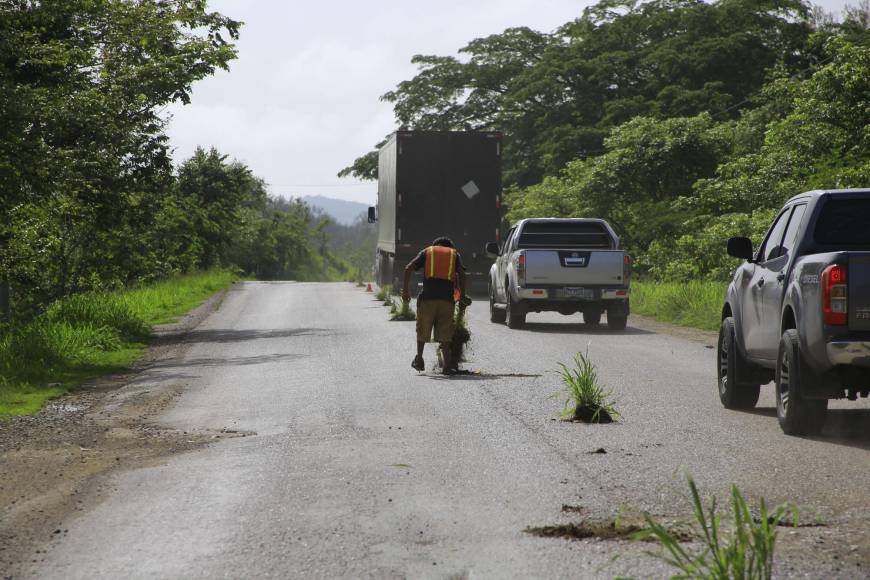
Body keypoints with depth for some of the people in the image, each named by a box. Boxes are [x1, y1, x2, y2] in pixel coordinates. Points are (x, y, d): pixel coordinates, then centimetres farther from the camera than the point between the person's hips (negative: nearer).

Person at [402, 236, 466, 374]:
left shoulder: (427, 252, 18)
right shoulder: (455, 254, 18)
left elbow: (409, 268, 3)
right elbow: (462, 274, -1)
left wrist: (405, 289, 5)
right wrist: (462, 294, 5)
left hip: (427, 296, 0)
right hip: (447, 297, 0)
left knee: (422, 330, 16)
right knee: (445, 333, 6)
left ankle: (419, 359, 23)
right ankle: (447, 364, 0)